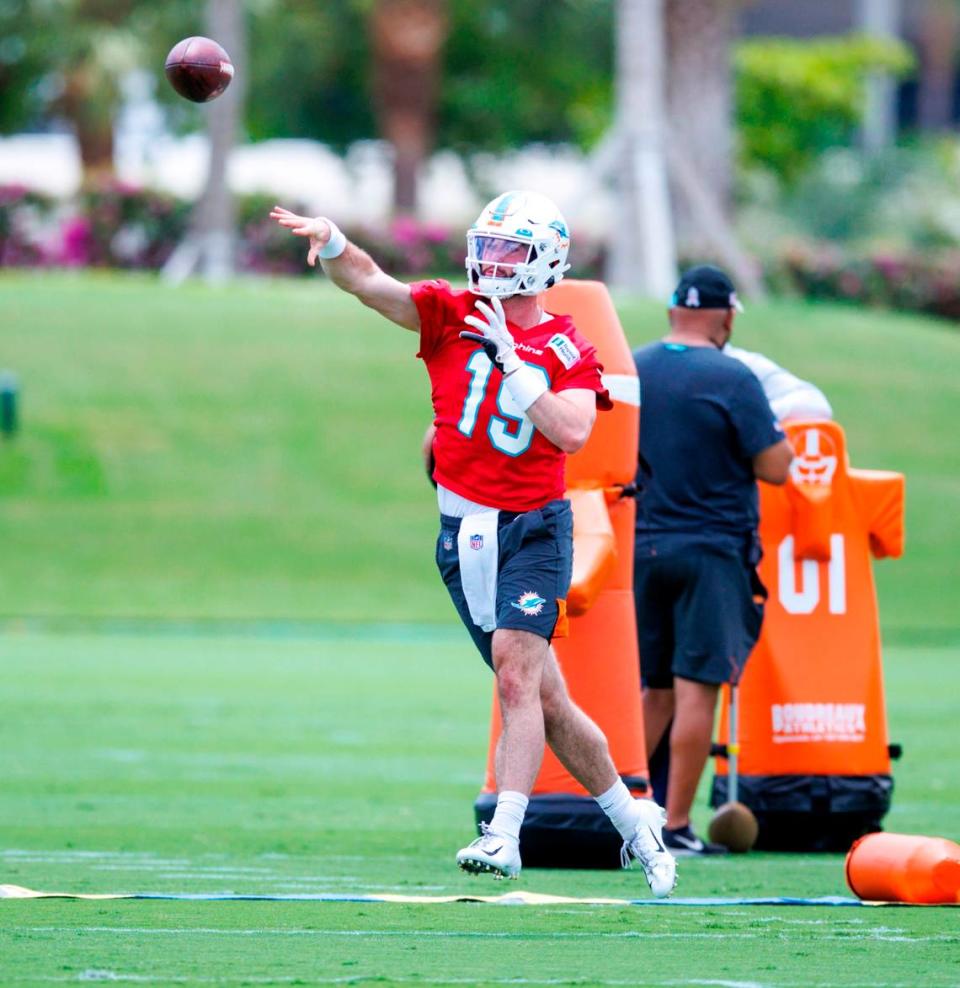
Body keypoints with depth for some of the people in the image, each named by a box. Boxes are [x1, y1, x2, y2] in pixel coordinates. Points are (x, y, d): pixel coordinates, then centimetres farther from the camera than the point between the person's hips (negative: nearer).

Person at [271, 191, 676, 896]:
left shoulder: (568, 351, 1)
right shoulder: (453, 315, 6)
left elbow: (571, 433, -16)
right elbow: (369, 282, -6)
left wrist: (510, 359, -18)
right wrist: (333, 244, -25)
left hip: (534, 526, -3)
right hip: (466, 533, 3)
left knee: (516, 667, -22)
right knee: (545, 699, 7)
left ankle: (505, 836, -26)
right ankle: (633, 821, 21)